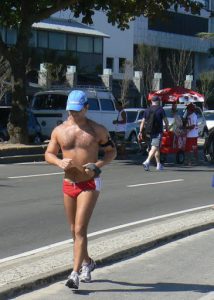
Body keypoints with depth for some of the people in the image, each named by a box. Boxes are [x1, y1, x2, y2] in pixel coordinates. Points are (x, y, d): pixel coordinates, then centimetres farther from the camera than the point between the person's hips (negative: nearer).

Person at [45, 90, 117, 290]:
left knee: (80, 229, -14)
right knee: (74, 230, 15)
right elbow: (48, 154, 9)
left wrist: (98, 164, -14)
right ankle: (87, 263, 38)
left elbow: (112, 151, 5)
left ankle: (75, 273, -15)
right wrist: (59, 162, -13)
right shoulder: (59, 130, 3)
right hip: (68, 184, 4)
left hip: (90, 184, -4)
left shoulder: (97, 130, -3)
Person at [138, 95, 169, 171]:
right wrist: (167, 127, 17)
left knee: (156, 148, 18)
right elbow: (165, 120, -1)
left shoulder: (147, 110, 7)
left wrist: (140, 132, 6)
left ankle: (159, 165, 24)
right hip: (158, 132, -6)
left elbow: (143, 122, 5)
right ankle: (147, 162, -30)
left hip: (150, 132, 6)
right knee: (155, 148, -12)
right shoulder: (160, 109, -5)